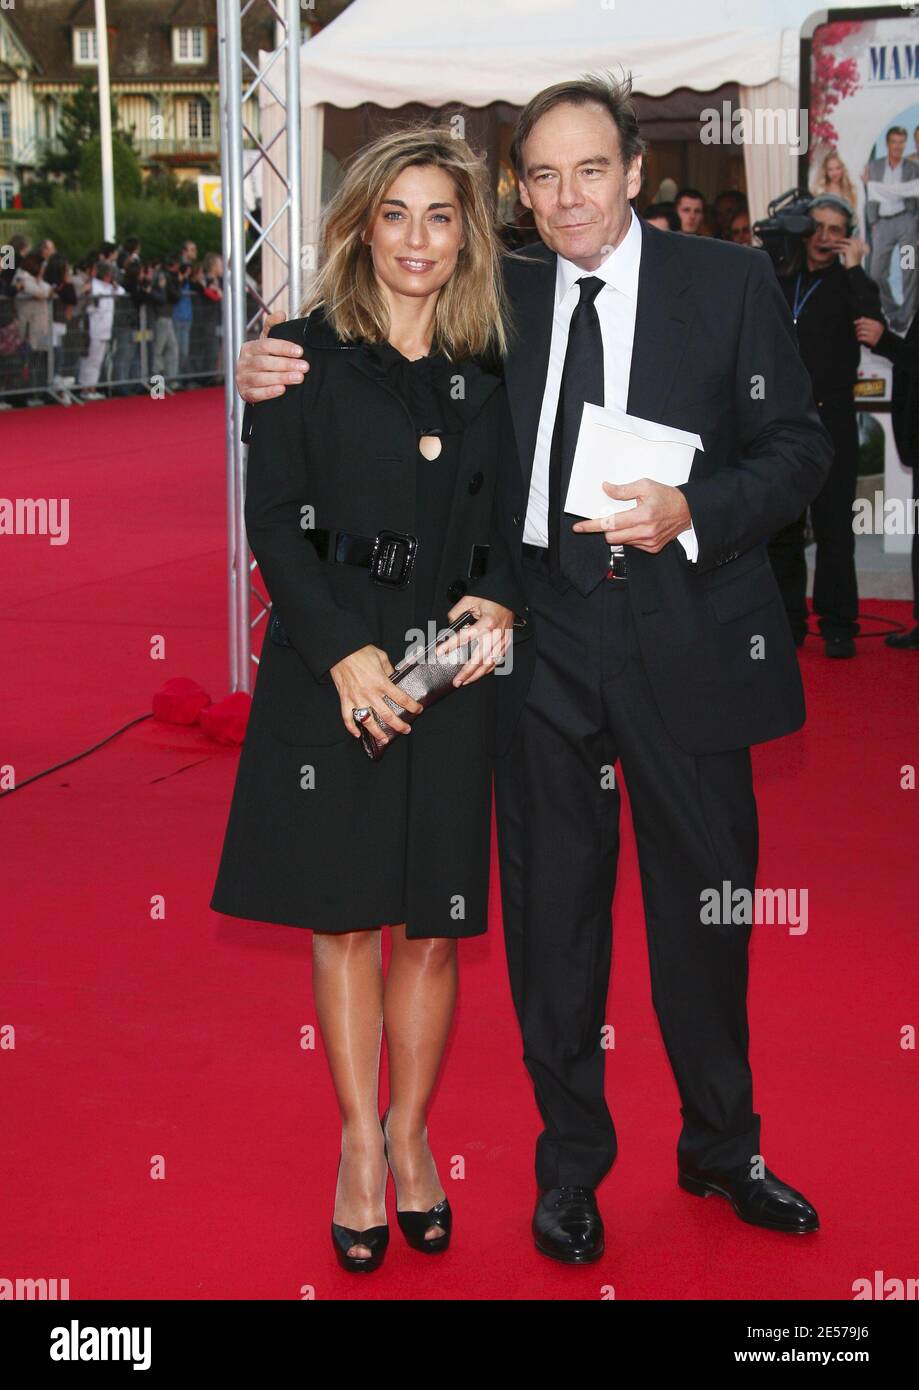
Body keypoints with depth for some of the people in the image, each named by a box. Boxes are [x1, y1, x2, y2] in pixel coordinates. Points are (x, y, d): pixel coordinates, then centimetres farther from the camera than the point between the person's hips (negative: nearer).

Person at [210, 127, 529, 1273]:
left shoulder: (486, 370, 9)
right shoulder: (309, 352, 0)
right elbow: (271, 519, -5)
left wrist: (501, 602, -7)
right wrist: (343, 650, -14)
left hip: (450, 668, 3)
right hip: (331, 670, -2)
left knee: (433, 923, 7)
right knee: (345, 917, 6)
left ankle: (410, 1133, 26)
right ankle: (359, 1143, 22)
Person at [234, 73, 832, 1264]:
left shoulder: (731, 283, 1)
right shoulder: (499, 303, 7)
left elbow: (798, 450, -2)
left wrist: (692, 511, -19)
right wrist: (280, 375, -6)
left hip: (685, 641, -1)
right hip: (544, 647, 1)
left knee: (705, 908, 13)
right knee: (551, 915, 9)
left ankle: (722, 1147, 35)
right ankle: (571, 1164, 29)